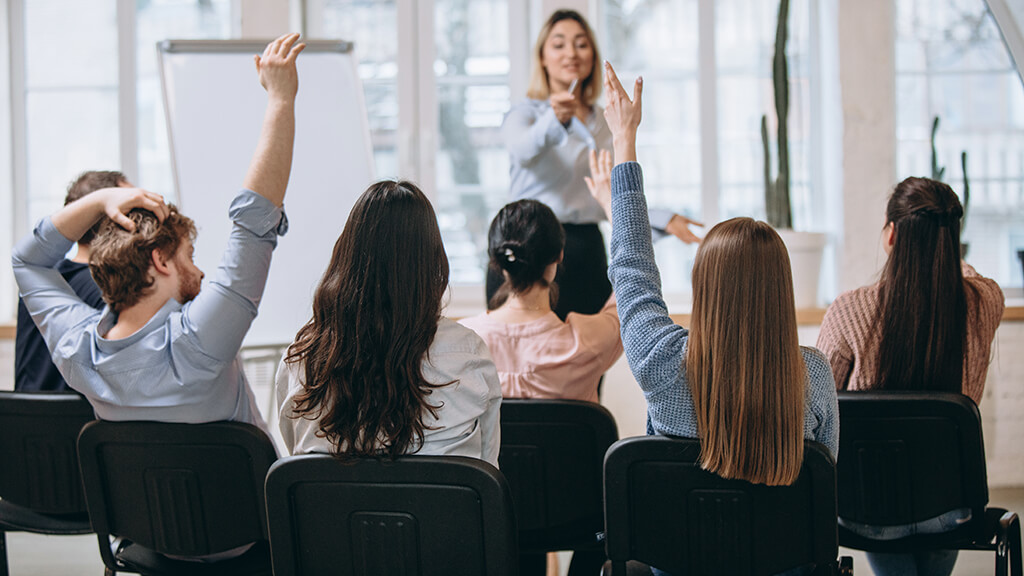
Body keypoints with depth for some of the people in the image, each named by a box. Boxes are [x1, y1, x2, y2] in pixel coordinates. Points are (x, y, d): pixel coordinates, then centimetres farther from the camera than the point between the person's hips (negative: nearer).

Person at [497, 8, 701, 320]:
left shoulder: (603, 122, 18)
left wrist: (663, 220, 11)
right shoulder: (525, 113, 1)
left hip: (588, 253, 5)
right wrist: (555, 120, -44)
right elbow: (523, 149, -24)